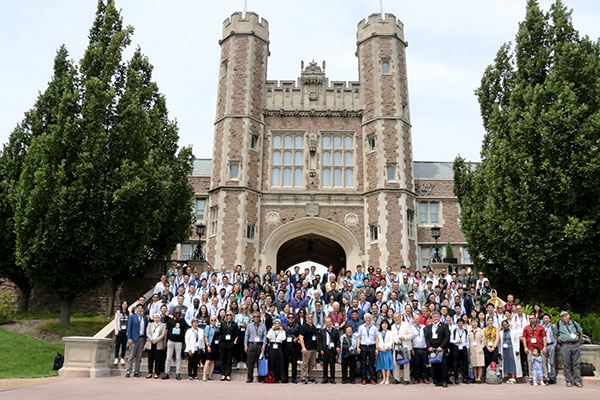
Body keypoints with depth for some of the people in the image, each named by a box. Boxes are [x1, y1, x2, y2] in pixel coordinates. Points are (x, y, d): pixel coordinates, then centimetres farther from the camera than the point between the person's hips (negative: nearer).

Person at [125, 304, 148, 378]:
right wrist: (129, 338, -12)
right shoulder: (132, 317, 1)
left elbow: (146, 328, 13)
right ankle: (128, 372, 2)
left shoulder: (145, 318, 11)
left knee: (139, 357, 6)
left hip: (142, 338, 4)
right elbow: (129, 328, -3)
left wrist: (146, 338, 5)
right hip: (134, 338, -4)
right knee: (131, 356, -3)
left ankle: (136, 372, 11)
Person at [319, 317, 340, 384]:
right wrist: (321, 349, -4)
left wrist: (338, 347, -10)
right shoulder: (322, 331, 8)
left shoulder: (335, 331, 6)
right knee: (325, 364, 5)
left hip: (333, 349, -1)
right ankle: (325, 378, 14)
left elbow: (338, 340, 4)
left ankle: (332, 378, 12)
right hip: (325, 349, 1)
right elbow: (320, 341, 5)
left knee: (332, 364, 3)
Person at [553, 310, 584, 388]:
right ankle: (568, 381, 6)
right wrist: (560, 341, 3)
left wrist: (578, 342, 16)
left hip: (575, 345, 2)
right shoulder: (558, 324, 5)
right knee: (567, 364, -1)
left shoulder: (574, 323, 10)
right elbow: (555, 335, 14)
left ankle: (577, 381, 8)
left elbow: (581, 333, 22)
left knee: (577, 363, 1)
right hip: (565, 346, -2)